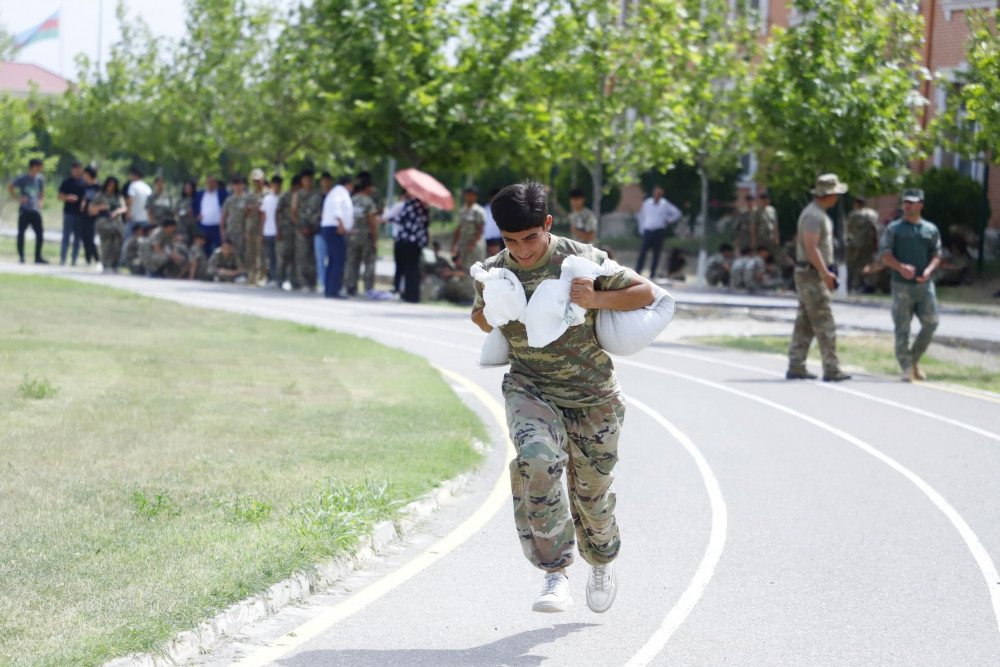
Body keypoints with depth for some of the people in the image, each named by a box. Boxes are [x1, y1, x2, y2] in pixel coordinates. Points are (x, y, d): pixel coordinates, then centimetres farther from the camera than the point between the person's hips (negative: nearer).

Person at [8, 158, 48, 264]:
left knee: (40, 233, 1)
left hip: (36, 210, 4)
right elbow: (10, 188, 0)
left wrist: (41, 201, 6)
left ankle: (38, 257, 10)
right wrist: (18, 198, -10)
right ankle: (21, 257, 5)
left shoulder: (40, 179, 9)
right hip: (24, 210, -4)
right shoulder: (22, 179, -5)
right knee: (21, 233, -1)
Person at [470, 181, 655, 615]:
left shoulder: (582, 260, -12)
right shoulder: (492, 273, -3)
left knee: (591, 490, 10)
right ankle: (555, 574, -24)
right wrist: (492, 317, -7)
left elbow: (645, 292, -5)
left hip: (592, 396, -1)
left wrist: (596, 300, -21)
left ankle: (602, 561, 44)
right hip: (529, 389, 1)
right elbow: (480, 314, 18)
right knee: (537, 461, -30)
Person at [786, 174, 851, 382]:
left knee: (805, 324, 10)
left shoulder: (819, 214, 17)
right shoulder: (813, 215, -16)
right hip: (811, 274, -10)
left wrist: (826, 273, 22)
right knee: (824, 324, -9)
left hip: (815, 274, 10)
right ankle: (831, 370, -9)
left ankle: (796, 367, 12)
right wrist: (825, 273, -26)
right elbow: (811, 248, -23)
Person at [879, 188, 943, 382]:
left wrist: (928, 271, -9)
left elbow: (937, 256, 12)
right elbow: (884, 253, 0)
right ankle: (906, 368, 2)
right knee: (902, 327, -4)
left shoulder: (931, 229, 12)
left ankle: (914, 360, 17)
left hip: (925, 284, 3)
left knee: (930, 323, -2)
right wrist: (900, 267, -18)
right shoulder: (894, 228, 6)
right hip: (902, 285, -2)